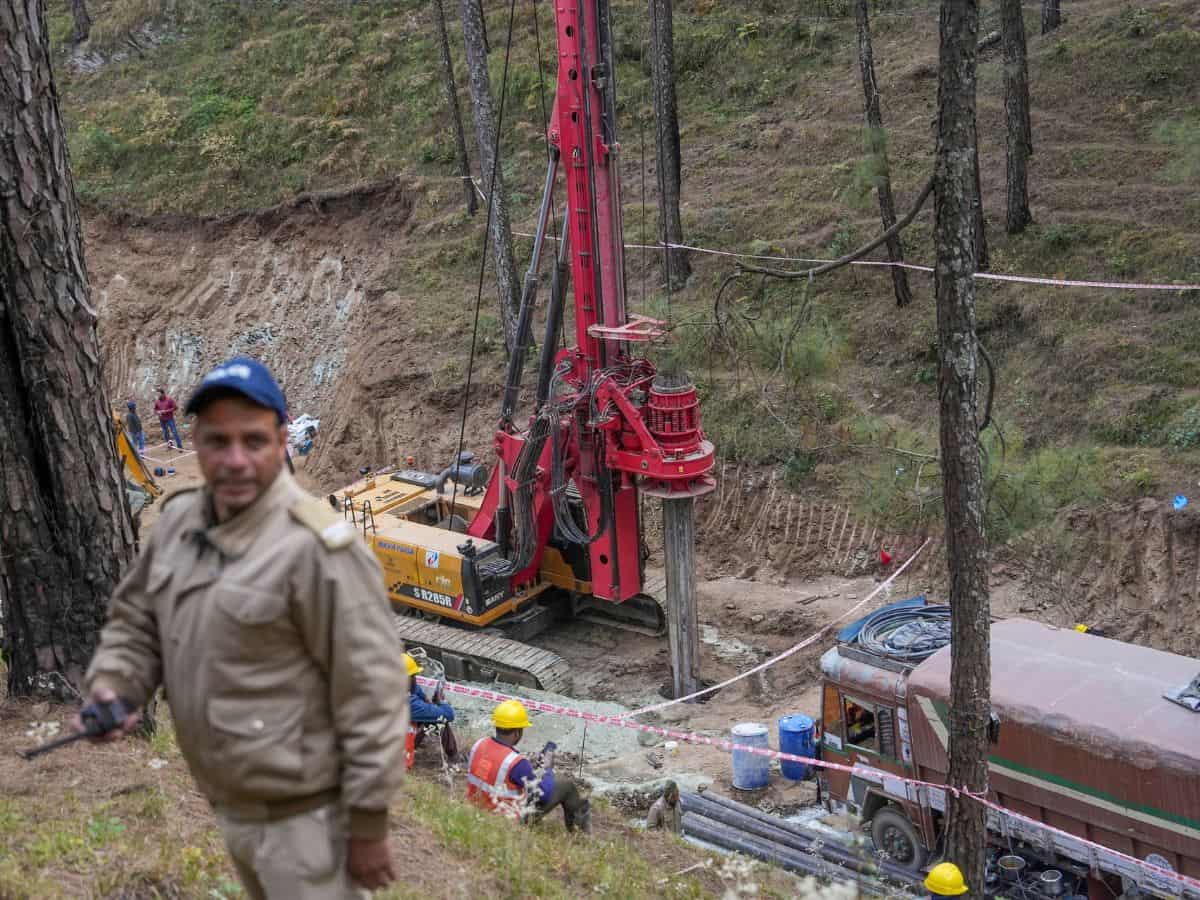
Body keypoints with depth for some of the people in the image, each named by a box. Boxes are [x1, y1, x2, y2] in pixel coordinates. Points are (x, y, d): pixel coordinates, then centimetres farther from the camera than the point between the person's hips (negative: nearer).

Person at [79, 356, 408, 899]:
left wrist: (367, 825, -18)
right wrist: (111, 687, -8)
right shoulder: (177, 520, 0)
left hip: (304, 812, -8)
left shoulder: (315, 547, -24)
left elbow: (371, 692, -22)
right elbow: (135, 621, 13)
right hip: (229, 804, 8)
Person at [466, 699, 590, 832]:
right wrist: (549, 768, -4)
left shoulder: (479, 745, -13)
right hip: (512, 819, -7)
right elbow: (544, 795, -21)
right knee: (566, 785, 9)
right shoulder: (516, 763, -33)